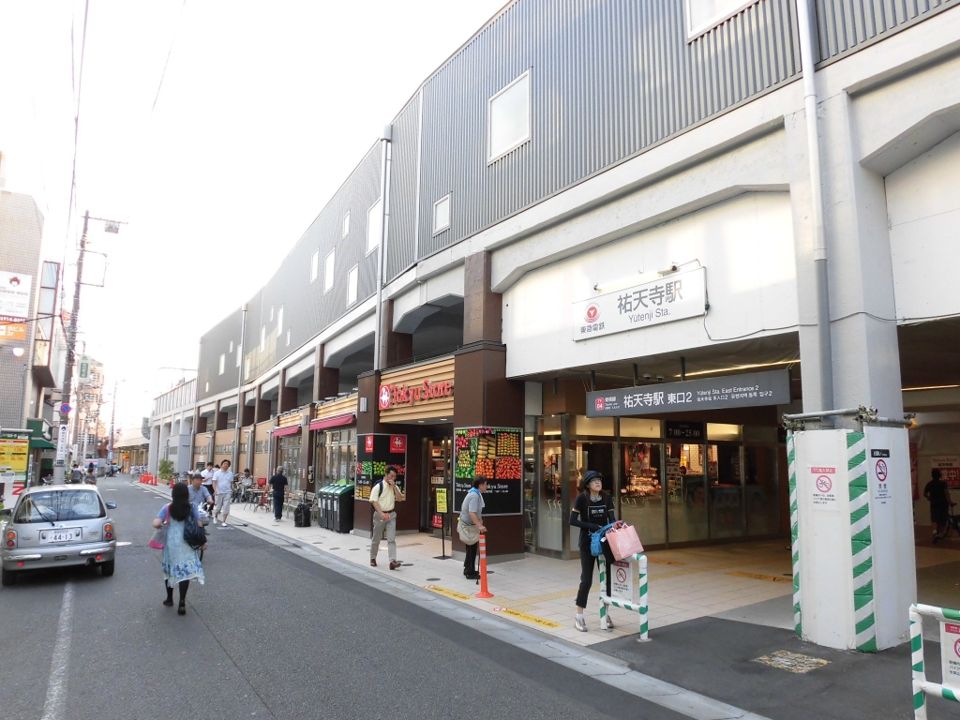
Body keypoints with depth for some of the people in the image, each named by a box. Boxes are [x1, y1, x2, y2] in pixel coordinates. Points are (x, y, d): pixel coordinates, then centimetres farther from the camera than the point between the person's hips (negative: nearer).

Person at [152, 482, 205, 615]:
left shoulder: (167, 508, -7)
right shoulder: (191, 508, -5)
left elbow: (156, 524, -17)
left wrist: (163, 524, 6)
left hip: (171, 542, 1)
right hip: (187, 543, -1)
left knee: (169, 569, 19)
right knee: (186, 571, 1)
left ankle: (169, 599, 32)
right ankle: (182, 602, -9)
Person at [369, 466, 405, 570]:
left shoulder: (395, 487, 7)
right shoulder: (378, 486, -10)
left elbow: (400, 498, -2)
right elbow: (374, 501, -14)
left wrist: (394, 487, -13)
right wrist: (382, 514, -23)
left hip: (391, 514, 3)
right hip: (380, 514, -3)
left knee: (392, 539, -7)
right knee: (376, 538, 11)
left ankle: (393, 561, -13)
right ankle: (373, 558, 30)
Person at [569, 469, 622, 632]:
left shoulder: (607, 498, -1)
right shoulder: (581, 498, -12)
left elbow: (611, 519, -1)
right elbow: (572, 520, -14)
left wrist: (615, 525, -24)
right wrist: (592, 526, -23)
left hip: (604, 541, 4)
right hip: (587, 542, -4)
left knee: (608, 577, 4)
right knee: (586, 580, -2)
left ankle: (605, 613, 22)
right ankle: (579, 617, 12)